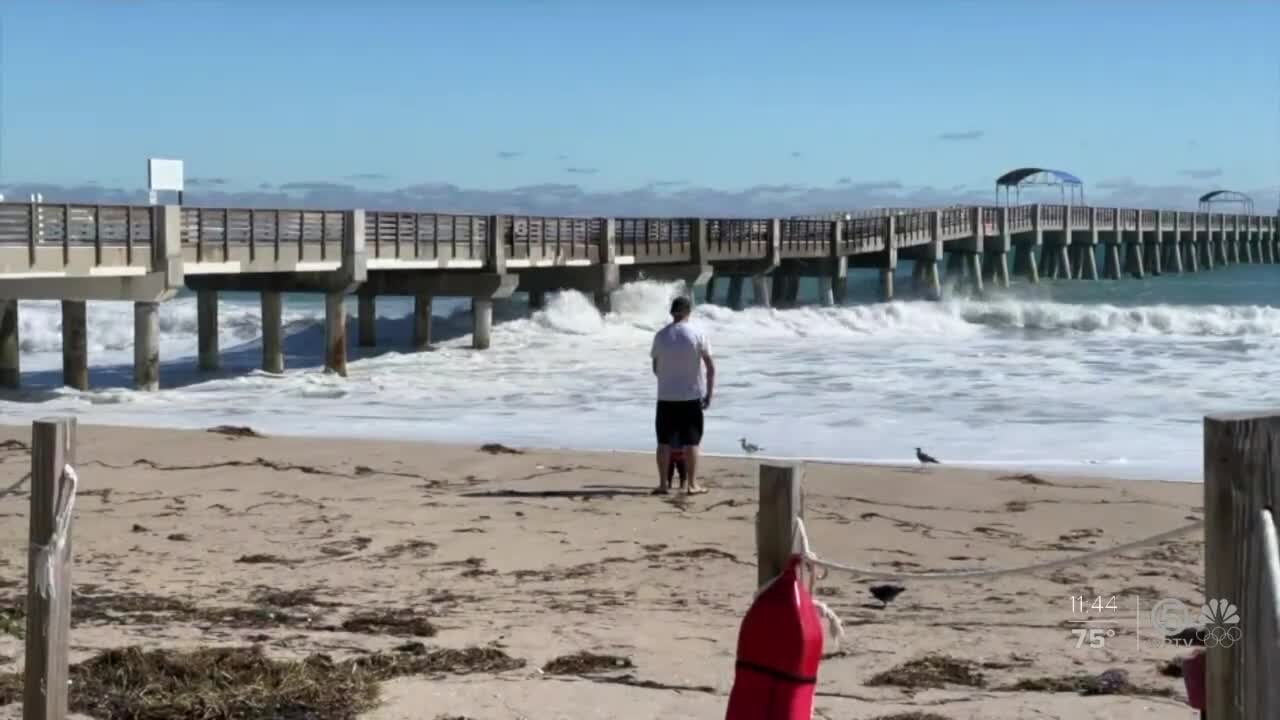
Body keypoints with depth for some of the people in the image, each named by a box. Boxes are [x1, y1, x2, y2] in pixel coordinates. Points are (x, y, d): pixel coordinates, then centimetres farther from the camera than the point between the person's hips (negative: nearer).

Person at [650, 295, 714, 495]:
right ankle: (692, 485, 7)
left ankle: (662, 484, 7)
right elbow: (711, 367, -7)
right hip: (691, 396, -1)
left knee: (664, 441, 7)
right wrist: (709, 394, 0)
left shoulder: (660, 336, -1)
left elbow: (655, 368, 8)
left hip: (666, 397, 1)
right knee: (691, 441, 5)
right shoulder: (697, 334, -6)